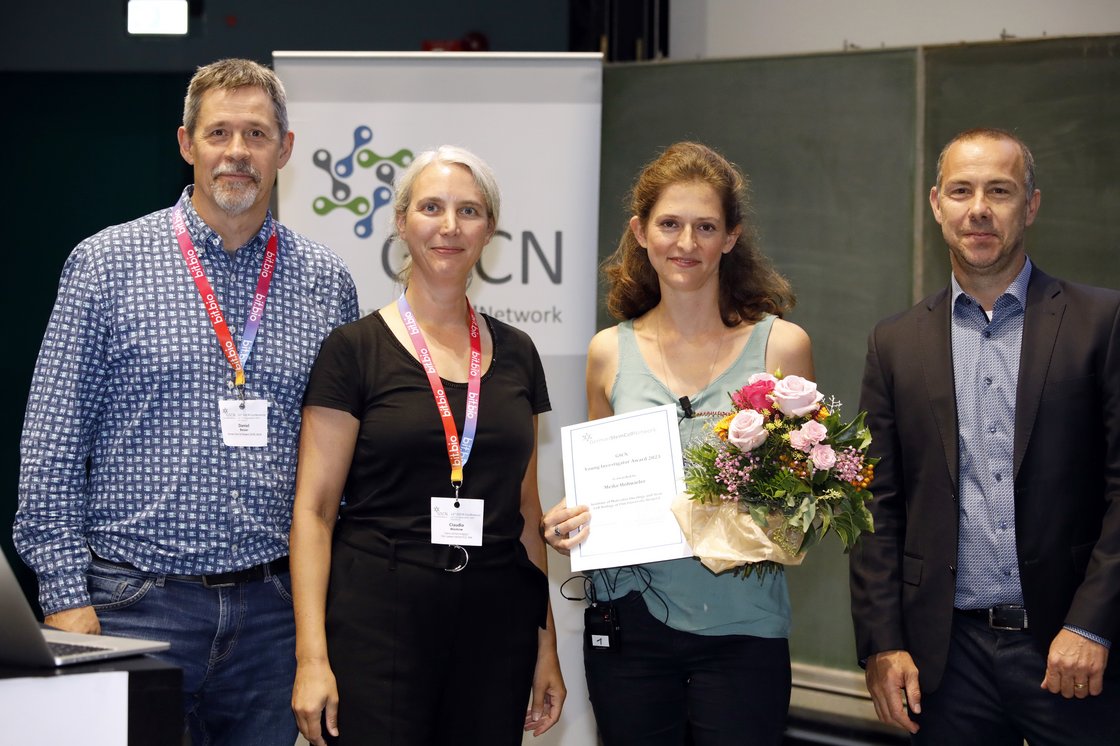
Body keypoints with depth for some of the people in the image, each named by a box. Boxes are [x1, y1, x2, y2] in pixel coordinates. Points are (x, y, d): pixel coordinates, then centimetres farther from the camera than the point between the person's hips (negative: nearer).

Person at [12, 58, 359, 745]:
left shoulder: (326, 282, 8)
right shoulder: (107, 263, 0)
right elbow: (53, 446, -1)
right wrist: (66, 596, -7)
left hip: (273, 606, 3)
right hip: (137, 603, -2)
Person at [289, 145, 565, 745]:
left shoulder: (514, 353, 12)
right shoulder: (356, 349, -2)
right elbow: (314, 510, -5)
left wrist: (547, 646, 12)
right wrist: (312, 656, -13)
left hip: (496, 627, 4)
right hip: (379, 622, -4)